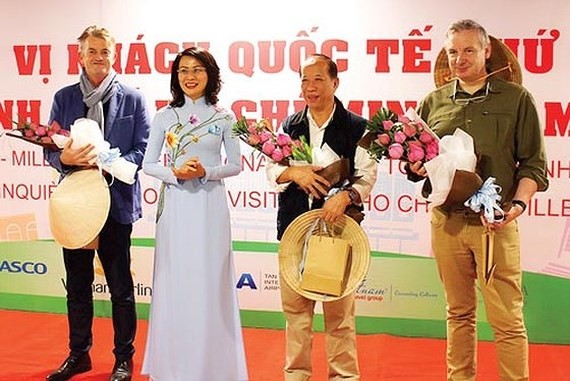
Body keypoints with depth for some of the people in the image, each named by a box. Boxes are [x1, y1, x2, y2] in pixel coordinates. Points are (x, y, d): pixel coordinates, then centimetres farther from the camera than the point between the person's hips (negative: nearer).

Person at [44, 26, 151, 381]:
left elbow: (143, 151, -3)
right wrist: (65, 158, -18)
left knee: (120, 285, 7)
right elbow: (50, 150, 5)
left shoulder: (132, 98, 0)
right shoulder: (64, 97, 7)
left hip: (116, 201, -3)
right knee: (77, 284, 14)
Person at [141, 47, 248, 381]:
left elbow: (236, 165, 5)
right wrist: (175, 173, -12)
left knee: (209, 281, 2)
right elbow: (148, 164, 6)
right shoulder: (165, 116, 5)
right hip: (175, 205, 1)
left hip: (211, 205, -1)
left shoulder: (224, 117, 3)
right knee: (175, 282, 4)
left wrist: (206, 172, -12)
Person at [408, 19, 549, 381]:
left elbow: (533, 164, 2)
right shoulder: (433, 102, 10)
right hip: (446, 220, 3)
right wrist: (416, 168, -7)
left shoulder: (517, 99, 3)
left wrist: (519, 203, -15)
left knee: (507, 320, -1)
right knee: (459, 313, 14)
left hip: (495, 223, -3)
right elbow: (414, 161, 16)